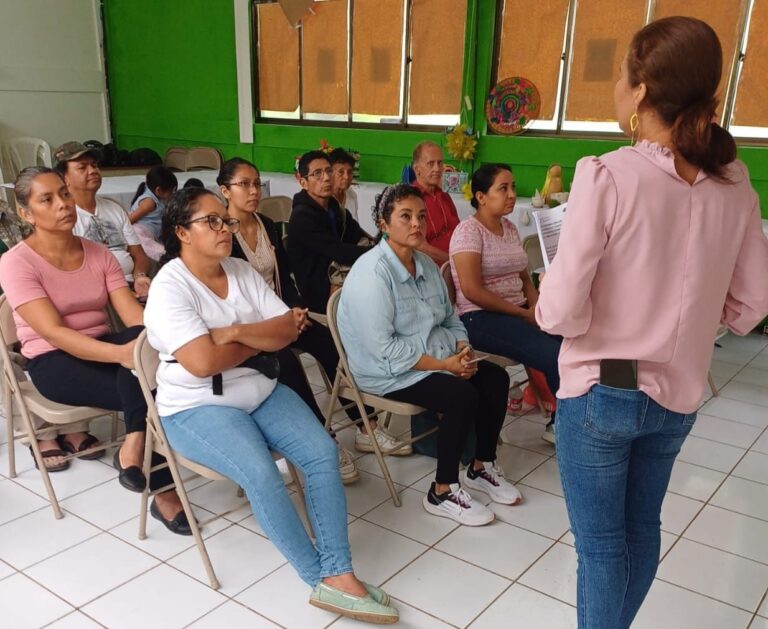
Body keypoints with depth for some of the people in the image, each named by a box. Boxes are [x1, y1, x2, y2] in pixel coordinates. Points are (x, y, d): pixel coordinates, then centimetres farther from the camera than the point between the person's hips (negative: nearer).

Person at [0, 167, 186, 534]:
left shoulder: (99, 254, 4)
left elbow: (133, 313, -7)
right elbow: (54, 333, -23)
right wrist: (122, 353, -39)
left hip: (102, 348, 5)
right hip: (53, 363, -4)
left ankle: (134, 446, -28)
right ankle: (161, 489, -22)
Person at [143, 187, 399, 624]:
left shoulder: (242, 272, 6)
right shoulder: (169, 288, -14)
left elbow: (289, 329, -1)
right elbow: (203, 362, -25)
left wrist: (237, 332, -17)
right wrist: (263, 338, -10)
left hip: (261, 390, 6)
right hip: (198, 407, -6)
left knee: (323, 452, -15)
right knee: (262, 474, -28)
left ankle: (340, 574, -12)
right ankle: (322, 579, -11)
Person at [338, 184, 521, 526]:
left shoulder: (424, 263, 8)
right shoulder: (372, 273, -21)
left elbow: (450, 318, 14)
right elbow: (384, 348, -25)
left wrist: (464, 350, -7)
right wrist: (443, 364, -24)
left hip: (439, 357, 9)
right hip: (390, 372, -8)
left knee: (496, 378, -6)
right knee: (462, 395, -26)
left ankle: (481, 468, 12)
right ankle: (442, 493, -9)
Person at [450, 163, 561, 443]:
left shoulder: (510, 228, 12)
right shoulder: (468, 231, -11)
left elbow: (523, 277, 16)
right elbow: (472, 291, -18)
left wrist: (537, 307, -5)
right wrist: (524, 313, -15)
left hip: (518, 312, 7)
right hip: (480, 318, -7)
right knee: (555, 356, -23)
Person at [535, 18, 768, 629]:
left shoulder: (608, 175, -21)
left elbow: (561, 312, -22)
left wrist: (544, 301, 0)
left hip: (600, 394, -6)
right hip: (677, 397, 6)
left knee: (601, 543, 12)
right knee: (641, 528, 25)